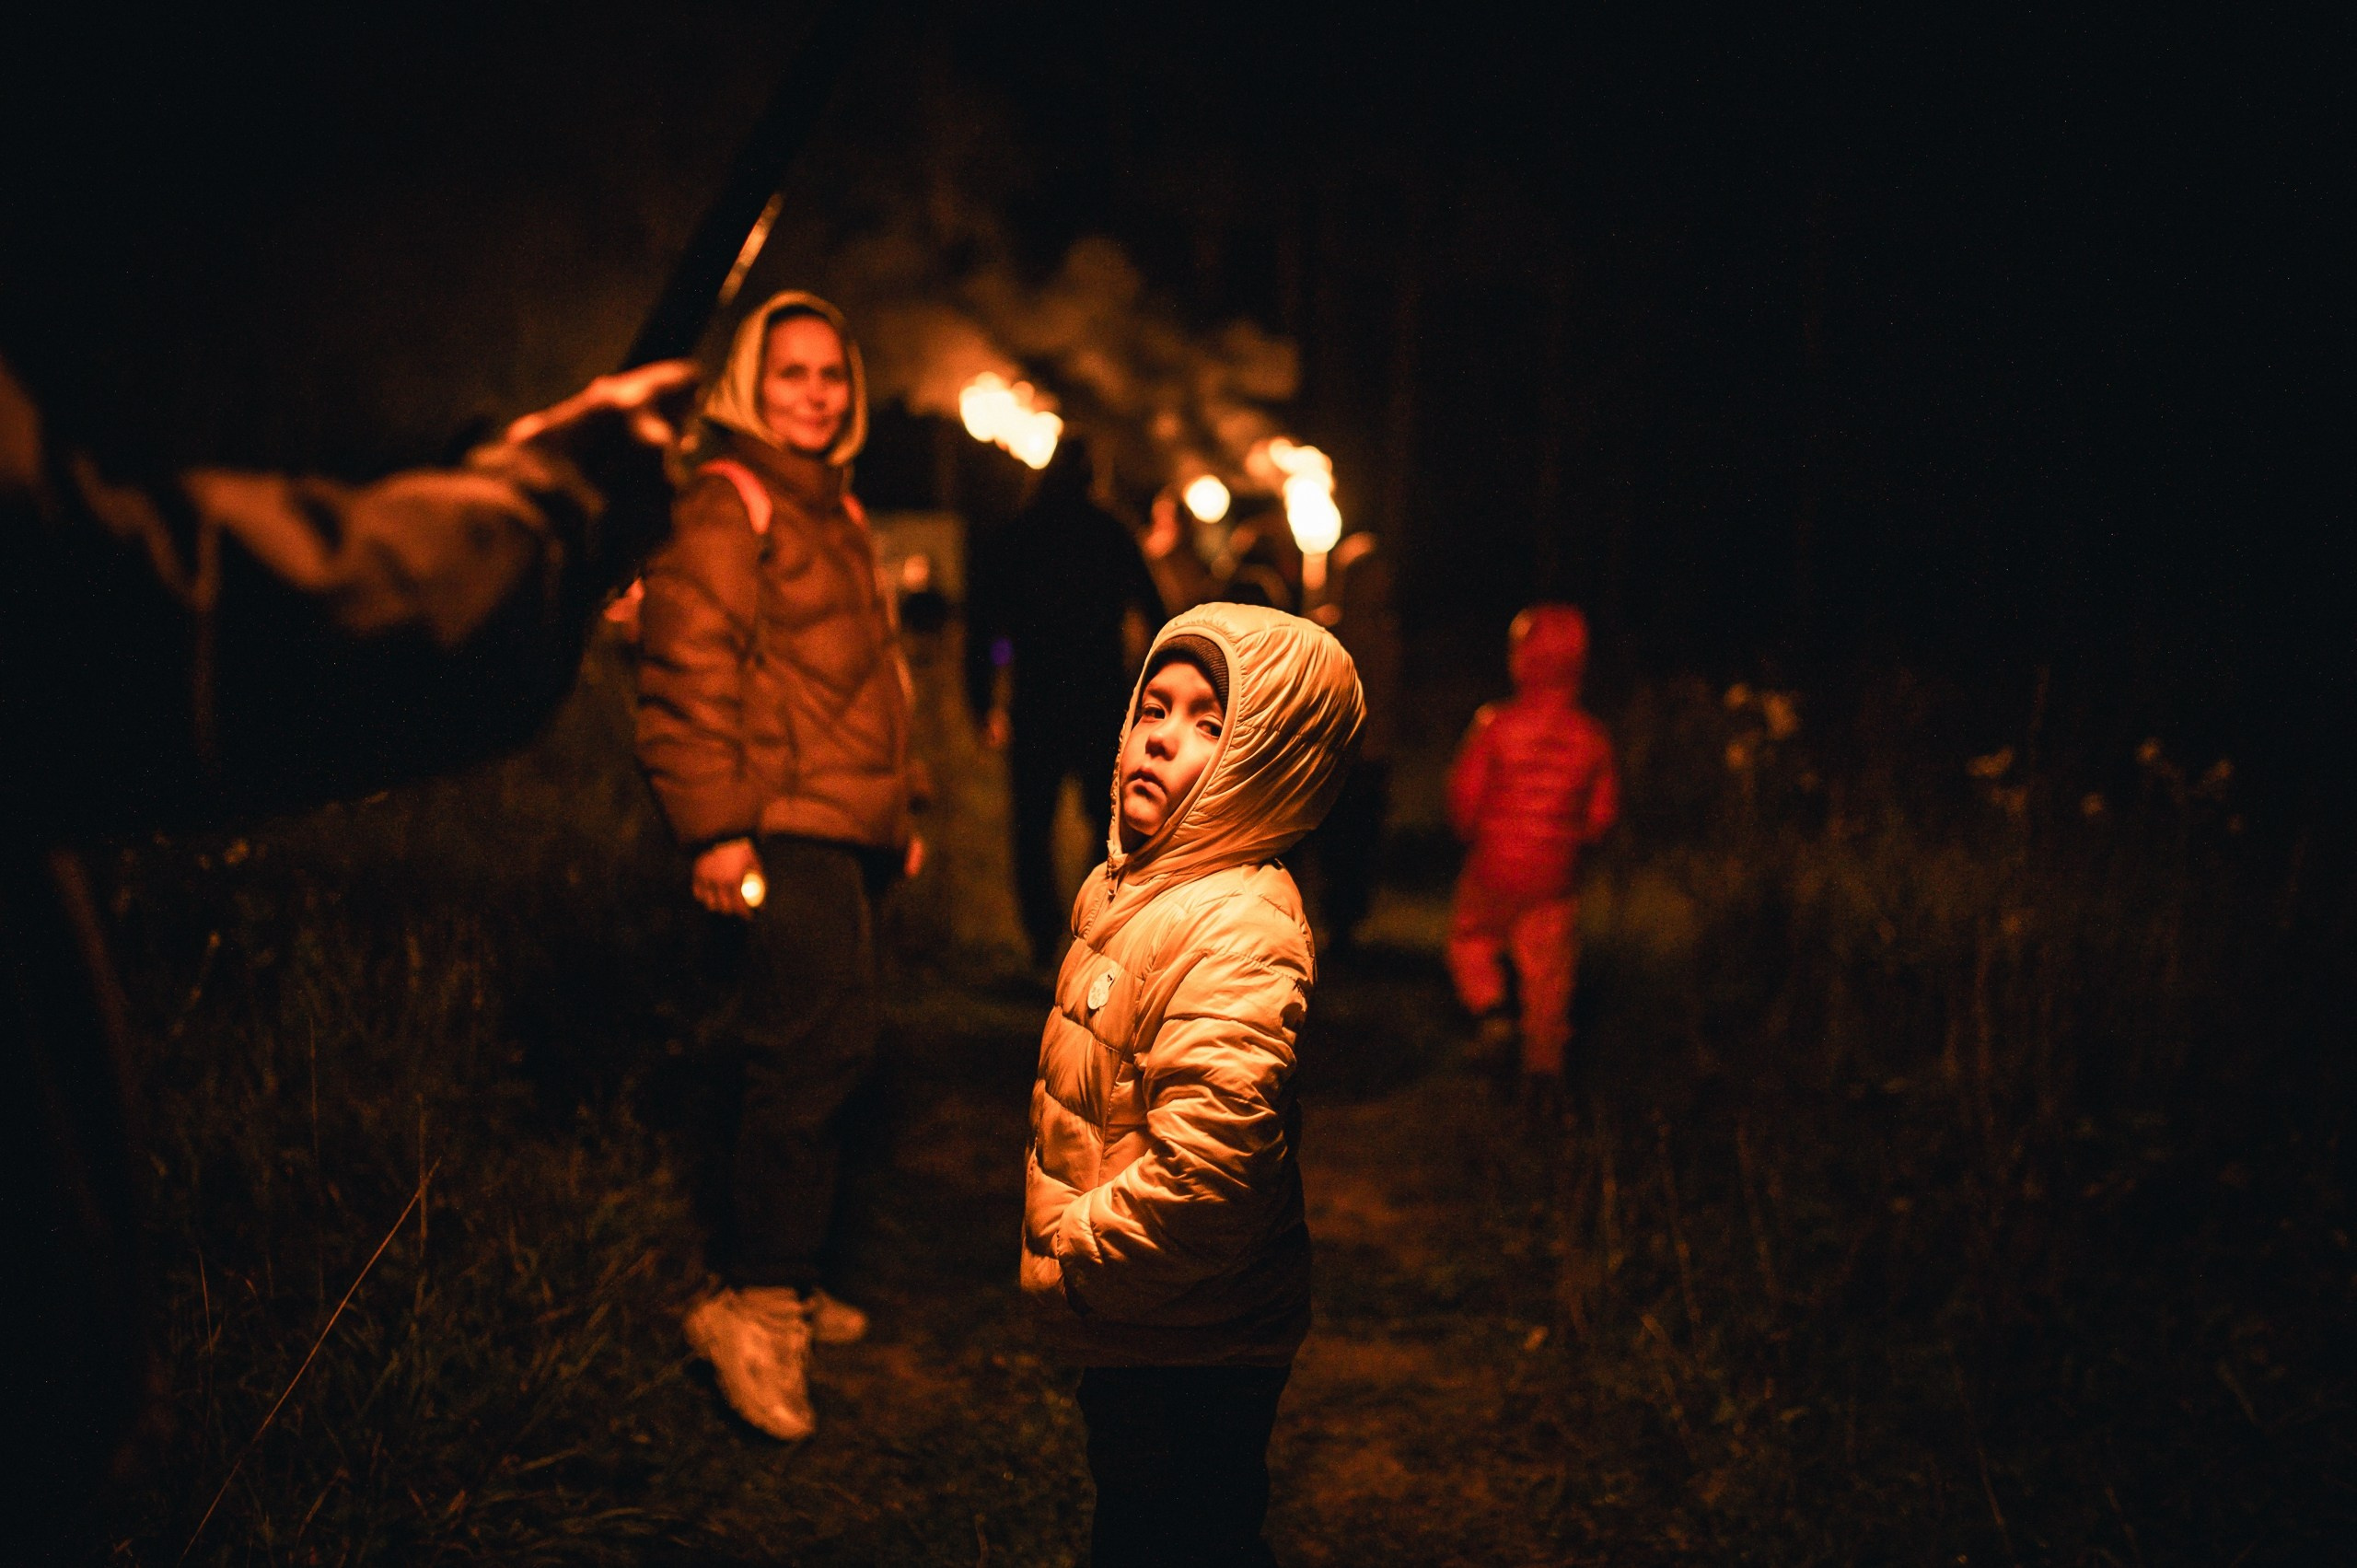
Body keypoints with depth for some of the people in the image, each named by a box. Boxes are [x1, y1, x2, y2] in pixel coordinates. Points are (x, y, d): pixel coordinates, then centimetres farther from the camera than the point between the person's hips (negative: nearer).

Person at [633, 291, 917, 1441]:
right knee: (816, 1048, -17)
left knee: (823, 1053, 12)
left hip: (847, 832, 10)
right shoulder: (726, 506, -6)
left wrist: (897, 815, 27)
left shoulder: (831, 511, 24)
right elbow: (687, 675, -16)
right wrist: (715, 828, -23)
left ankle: (785, 1283, 23)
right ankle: (757, 1303, -10)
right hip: (784, 833, -10)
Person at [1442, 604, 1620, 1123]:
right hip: (1555, 882, 2)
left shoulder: (1496, 724, -11)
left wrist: (1472, 834, 12)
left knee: (1470, 936, 24)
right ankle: (1543, 1067, 6)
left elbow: (1464, 794, -8)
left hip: (1494, 871, -2)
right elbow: (1602, 814, 3)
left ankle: (1486, 1005, 6)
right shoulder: (1592, 737, -2)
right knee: (1548, 976, 9)